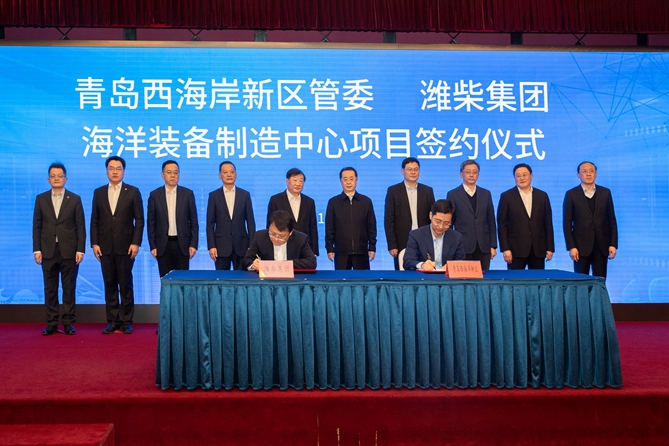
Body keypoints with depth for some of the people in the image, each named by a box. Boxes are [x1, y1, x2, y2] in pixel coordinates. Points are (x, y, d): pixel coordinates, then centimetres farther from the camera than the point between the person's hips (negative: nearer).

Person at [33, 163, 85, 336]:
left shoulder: (75, 199, 4)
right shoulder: (41, 198, 8)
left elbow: (80, 226, 1)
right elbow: (37, 226, 7)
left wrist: (80, 250, -6)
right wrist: (37, 249, -1)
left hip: (69, 251, -1)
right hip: (48, 250, 2)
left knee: (69, 288, 2)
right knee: (50, 289, 4)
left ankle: (68, 323, 9)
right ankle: (51, 323, 10)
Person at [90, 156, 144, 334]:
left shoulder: (133, 192, 2)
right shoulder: (98, 192, 10)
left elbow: (139, 220, -1)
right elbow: (94, 221, 9)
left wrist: (135, 243, -9)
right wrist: (94, 243, 0)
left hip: (126, 246, -2)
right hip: (105, 246, 3)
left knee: (126, 285, 1)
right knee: (110, 284, 5)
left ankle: (126, 321, 8)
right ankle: (113, 321, 11)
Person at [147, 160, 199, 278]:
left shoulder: (188, 194, 3)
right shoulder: (154, 195, 3)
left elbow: (193, 221, 4)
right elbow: (151, 223, 4)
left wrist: (193, 244, -2)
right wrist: (152, 246, -1)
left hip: (182, 244, 0)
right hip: (163, 245, 0)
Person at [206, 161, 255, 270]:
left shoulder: (245, 195, 6)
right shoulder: (214, 196, 4)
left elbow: (250, 222, 6)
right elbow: (210, 224, 3)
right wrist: (211, 246, -5)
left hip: (241, 245, 1)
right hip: (221, 246, 0)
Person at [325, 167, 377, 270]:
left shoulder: (366, 201, 8)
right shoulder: (333, 202, 5)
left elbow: (371, 227, 8)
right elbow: (329, 228, 5)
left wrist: (372, 247, 3)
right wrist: (329, 249, -1)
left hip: (361, 251, 1)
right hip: (341, 252, 0)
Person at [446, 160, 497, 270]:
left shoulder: (486, 194, 12)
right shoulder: (453, 194, 3)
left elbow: (491, 221, 12)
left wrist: (493, 246, 6)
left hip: (483, 247, 3)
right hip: (462, 247, -2)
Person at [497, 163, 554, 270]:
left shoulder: (542, 196, 10)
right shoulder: (506, 196, 3)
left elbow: (548, 223, 9)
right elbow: (502, 224, 0)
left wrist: (550, 248, 4)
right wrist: (505, 249, -8)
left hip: (538, 249, 2)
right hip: (516, 249, -2)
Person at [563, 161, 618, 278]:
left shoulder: (605, 193, 7)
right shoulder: (571, 194, 1)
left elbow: (612, 220, 7)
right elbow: (567, 223, -1)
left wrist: (613, 244, 0)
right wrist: (571, 247, -8)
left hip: (602, 245, 2)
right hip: (581, 245, -2)